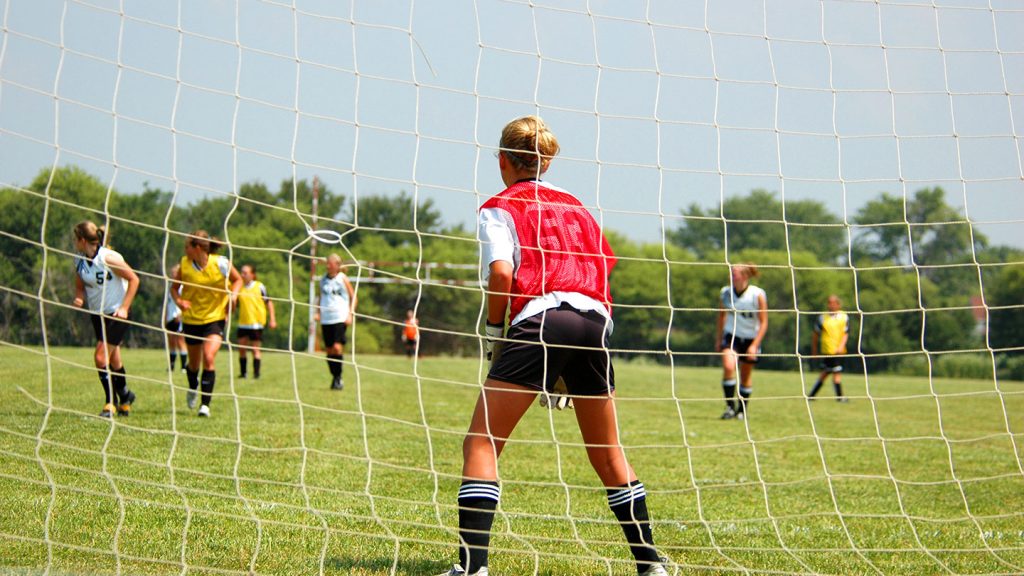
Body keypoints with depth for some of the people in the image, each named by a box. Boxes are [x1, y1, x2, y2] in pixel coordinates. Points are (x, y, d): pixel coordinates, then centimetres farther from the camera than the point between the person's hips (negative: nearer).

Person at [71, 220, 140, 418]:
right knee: (113, 360, 15)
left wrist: (124, 307, -15)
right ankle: (124, 397, 34)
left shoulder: (109, 258, -20)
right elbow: (80, 286, 13)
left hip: (116, 313, -6)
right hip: (97, 313, 6)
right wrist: (79, 299, -10)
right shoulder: (79, 261, -1)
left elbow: (134, 279, -13)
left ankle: (110, 403, -2)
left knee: (101, 358, -14)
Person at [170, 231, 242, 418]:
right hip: (191, 319, 3)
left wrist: (233, 295, -14)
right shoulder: (185, 264, -6)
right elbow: (175, 286, 8)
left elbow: (237, 280, 5)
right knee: (194, 363, 14)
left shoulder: (221, 263, -13)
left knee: (209, 357, -20)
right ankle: (192, 389, 48)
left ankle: (205, 404, -17)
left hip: (215, 318, -3)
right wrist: (178, 300, -12)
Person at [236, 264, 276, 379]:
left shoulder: (259, 287, -4)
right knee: (241, 348, 3)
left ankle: (256, 373, 4)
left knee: (255, 348, 0)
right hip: (243, 323, 4)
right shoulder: (240, 288, 4)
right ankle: (242, 372, 14)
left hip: (256, 323, -4)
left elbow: (269, 302, 1)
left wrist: (272, 319, -2)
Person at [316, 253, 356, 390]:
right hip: (325, 319, 5)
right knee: (329, 350, 5)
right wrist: (318, 312, 8)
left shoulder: (343, 279, -1)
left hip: (340, 318, -5)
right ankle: (334, 377, 16)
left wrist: (351, 313, -7)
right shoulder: (323, 279, 11)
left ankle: (338, 377, -9)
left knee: (337, 347, -16)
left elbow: (353, 297, 4)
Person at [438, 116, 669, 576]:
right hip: (595, 321, 5)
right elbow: (603, 265, 17)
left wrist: (493, 328, 4)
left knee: (481, 443, -1)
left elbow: (501, 272, -8)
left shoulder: (500, 208, 8)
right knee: (607, 454, 18)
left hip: (540, 320, -5)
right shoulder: (573, 205, 25)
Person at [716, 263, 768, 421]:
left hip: (751, 339, -1)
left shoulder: (757, 295, -16)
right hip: (731, 336, 1)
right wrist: (718, 339, 10)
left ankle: (742, 409, 26)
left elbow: (763, 323, -11)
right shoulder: (726, 293, -7)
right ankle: (730, 406, -16)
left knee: (746, 376, 9)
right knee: (728, 367, -23)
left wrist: (754, 345, -17)